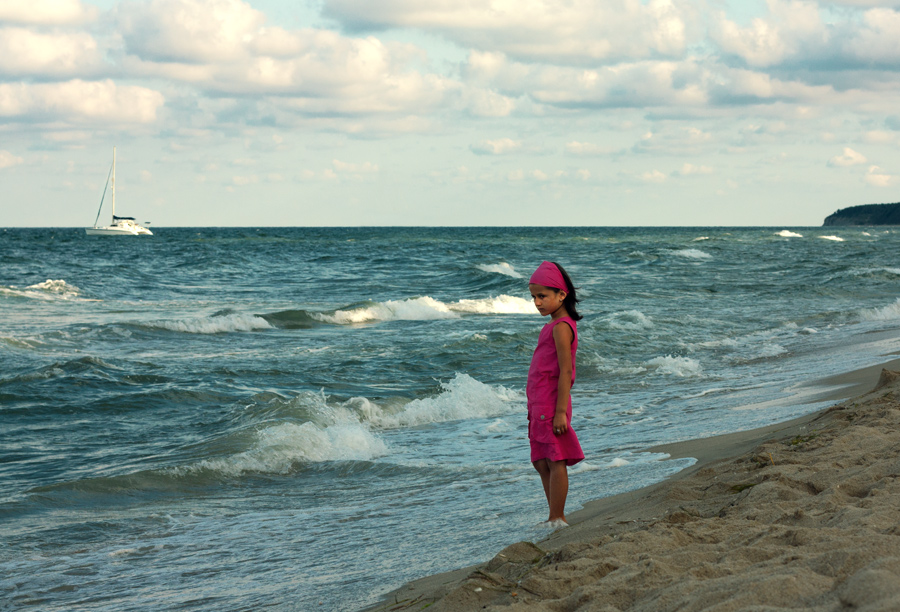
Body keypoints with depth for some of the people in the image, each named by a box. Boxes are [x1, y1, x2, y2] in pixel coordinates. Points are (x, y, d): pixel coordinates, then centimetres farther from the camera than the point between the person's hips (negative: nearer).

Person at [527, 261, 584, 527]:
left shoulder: (561, 327, -14)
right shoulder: (554, 326, 16)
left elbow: (565, 371, -19)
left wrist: (560, 411, -22)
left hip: (552, 405, -10)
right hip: (540, 406, 10)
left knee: (556, 461, -5)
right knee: (542, 464, 12)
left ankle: (557, 518, -2)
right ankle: (555, 518, 17)